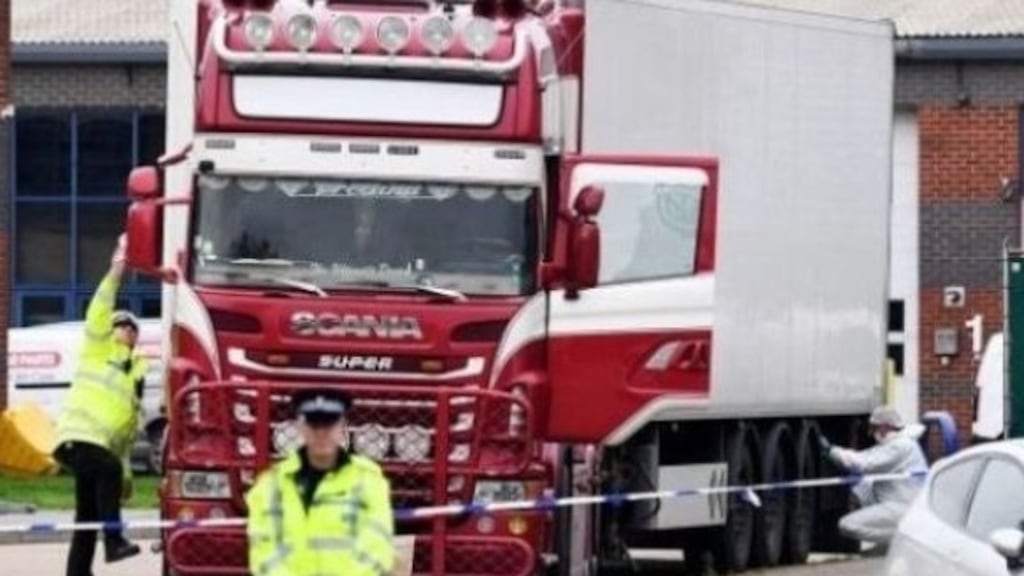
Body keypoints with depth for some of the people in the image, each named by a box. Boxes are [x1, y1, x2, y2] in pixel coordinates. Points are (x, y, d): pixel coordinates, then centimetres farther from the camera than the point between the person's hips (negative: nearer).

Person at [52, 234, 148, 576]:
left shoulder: (135, 373, 24)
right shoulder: (99, 349, 9)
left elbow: (128, 432, 23)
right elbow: (99, 312, -8)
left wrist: (126, 474, 17)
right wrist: (116, 272, -13)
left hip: (104, 449, 8)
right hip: (77, 439, -8)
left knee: (88, 517, 7)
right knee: (107, 469, -34)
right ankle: (114, 541, -36)